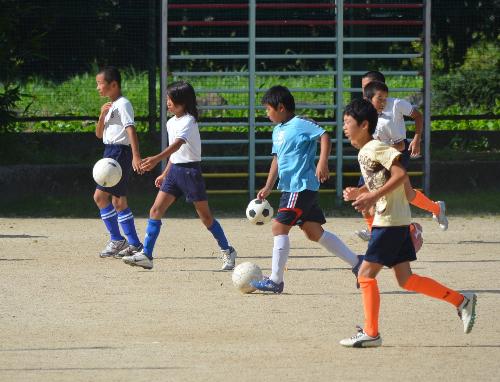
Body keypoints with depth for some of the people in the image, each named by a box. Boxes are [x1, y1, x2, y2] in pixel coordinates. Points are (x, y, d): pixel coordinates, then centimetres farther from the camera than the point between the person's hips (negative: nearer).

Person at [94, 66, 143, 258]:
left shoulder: (123, 104, -10)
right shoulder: (110, 106, 19)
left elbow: (131, 129, -21)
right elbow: (99, 134, 17)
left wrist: (136, 156, -32)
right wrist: (102, 115, -2)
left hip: (120, 152, -10)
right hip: (110, 153, 10)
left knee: (100, 196, -13)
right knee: (118, 201, 9)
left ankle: (116, 239, -10)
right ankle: (134, 244, 11)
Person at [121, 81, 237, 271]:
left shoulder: (188, 122, -16)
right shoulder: (171, 123, 11)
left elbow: (177, 145, -33)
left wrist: (156, 159, -47)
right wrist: (165, 174, 22)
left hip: (191, 170, -8)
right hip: (174, 170, 8)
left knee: (205, 216, 2)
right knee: (156, 210, -5)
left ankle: (227, 251, 18)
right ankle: (146, 255, -9)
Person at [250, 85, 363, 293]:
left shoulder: (300, 124, -11)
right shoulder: (278, 131, 17)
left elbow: (324, 136, -20)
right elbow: (277, 159, 23)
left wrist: (323, 162, -31)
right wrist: (268, 187, 19)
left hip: (301, 186, -10)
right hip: (290, 187, 10)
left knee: (279, 227, -11)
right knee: (314, 232, 11)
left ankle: (275, 280, -7)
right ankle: (356, 262, 17)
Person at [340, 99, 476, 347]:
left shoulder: (375, 148, -13)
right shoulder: (363, 153, 16)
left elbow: (400, 174, -24)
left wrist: (373, 196, -26)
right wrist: (360, 194, 9)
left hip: (390, 221, -10)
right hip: (397, 221, 10)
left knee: (366, 274, -6)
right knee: (405, 279, 10)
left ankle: (371, 333, -2)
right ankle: (461, 301, 12)